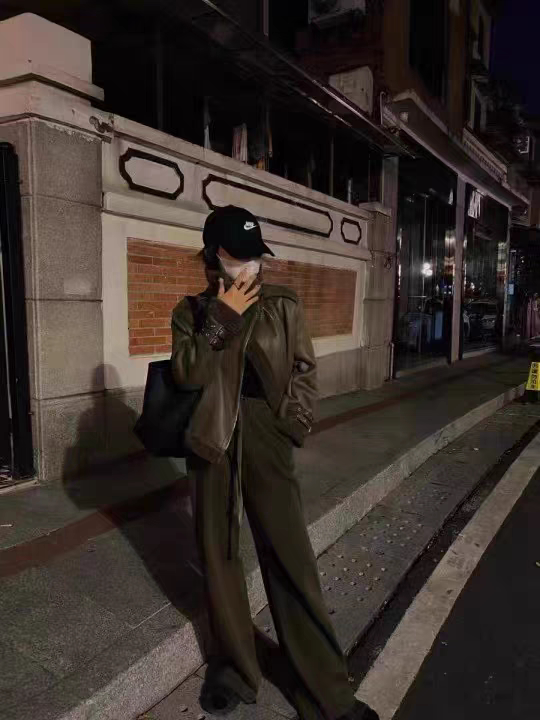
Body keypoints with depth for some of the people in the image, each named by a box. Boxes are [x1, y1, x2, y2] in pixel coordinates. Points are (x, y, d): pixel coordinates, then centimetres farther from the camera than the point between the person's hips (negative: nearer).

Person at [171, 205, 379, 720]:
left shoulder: (283, 305, 4)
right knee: (218, 553, 11)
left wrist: (295, 420, -7)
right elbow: (187, 373, -9)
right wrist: (222, 318, -14)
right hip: (213, 439, 2)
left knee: (291, 557, 1)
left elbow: (304, 369, 6)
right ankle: (235, 668, 32)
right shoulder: (192, 311, 4)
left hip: (266, 436, -1)